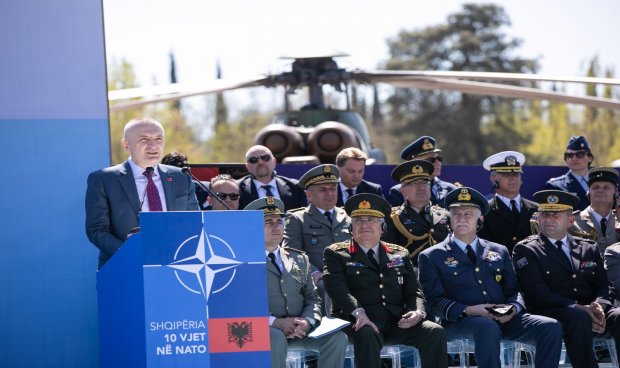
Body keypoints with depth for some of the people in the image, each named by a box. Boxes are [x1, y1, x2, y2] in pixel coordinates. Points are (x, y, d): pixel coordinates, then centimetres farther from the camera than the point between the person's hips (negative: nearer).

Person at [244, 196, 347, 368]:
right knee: (276, 339, -38)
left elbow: (312, 298, 18)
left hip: (299, 329, 5)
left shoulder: (299, 259, 22)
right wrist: (275, 322, -19)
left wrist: (307, 320, -5)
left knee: (337, 337, -20)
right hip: (264, 329, -5)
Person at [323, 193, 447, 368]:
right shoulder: (336, 253, 10)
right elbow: (336, 287, -7)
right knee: (367, 334, -38)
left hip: (396, 323, 4)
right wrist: (358, 312, -25)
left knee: (435, 332, -20)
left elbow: (413, 291, 16)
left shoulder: (399, 254, 23)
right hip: (362, 323, -4)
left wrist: (418, 312, -8)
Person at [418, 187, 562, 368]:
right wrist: (468, 310, -16)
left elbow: (514, 291, 19)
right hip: (461, 322, -4)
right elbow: (435, 302, 1)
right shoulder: (431, 257, 10)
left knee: (551, 327, -21)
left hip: (504, 319, 4)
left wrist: (513, 308, -6)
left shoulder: (499, 252, 23)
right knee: (488, 328, -40)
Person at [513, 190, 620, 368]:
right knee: (579, 318, -37)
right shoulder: (525, 250, 8)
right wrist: (577, 308, -18)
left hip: (590, 310, 4)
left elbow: (604, 286, 15)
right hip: (553, 312, -4)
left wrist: (598, 306, -10)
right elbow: (537, 293, -5)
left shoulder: (589, 248, 22)